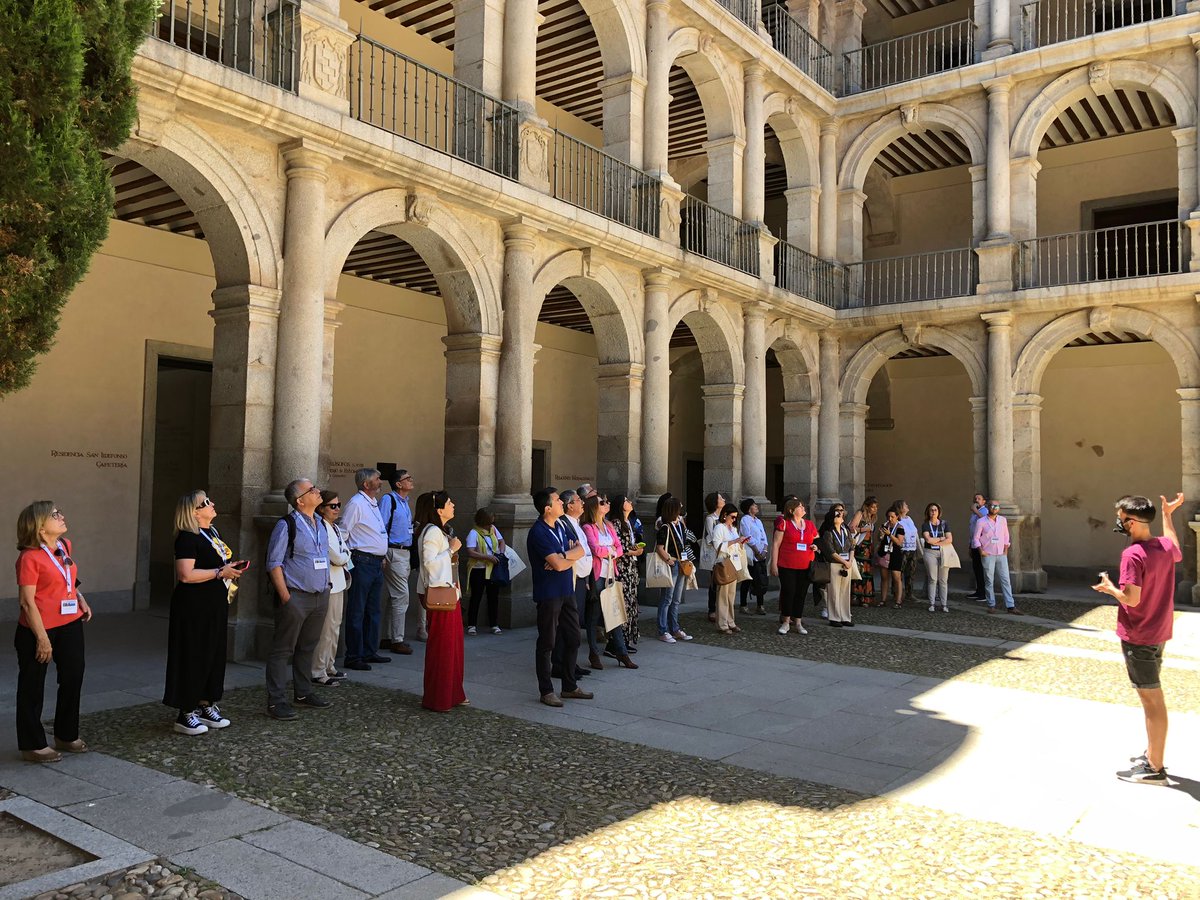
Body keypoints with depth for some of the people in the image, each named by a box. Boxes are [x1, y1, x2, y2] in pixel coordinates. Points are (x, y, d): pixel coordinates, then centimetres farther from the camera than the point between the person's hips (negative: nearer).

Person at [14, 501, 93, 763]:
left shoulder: (64, 547, 5)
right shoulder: (29, 557, -17)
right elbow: (27, 601, -18)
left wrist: (81, 600, 6)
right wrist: (42, 638, -19)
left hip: (70, 625, 8)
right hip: (39, 629, -8)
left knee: (73, 677, 16)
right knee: (32, 687, 8)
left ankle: (66, 736, 33)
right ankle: (33, 746, 20)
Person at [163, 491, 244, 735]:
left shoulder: (212, 533, 13)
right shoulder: (188, 537, -15)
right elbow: (186, 575, -24)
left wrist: (231, 571, 8)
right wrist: (221, 572, -20)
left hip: (214, 607, 9)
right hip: (195, 607, -9)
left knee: (213, 655, 14)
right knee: (193, 657, -1)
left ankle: (205, 706, 26)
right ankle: (186, 714, 9)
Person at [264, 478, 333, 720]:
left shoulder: (320, 524, 12)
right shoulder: (286, 525, -11)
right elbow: (274, 563, -12)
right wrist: (285, 596, -16)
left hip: (320, 596, 7)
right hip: (296, 597, -7)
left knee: (307, 648, 17)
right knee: (282, 650, 0)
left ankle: (303, 693, 29)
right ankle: (276, 701, 5)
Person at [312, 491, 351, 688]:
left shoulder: (336, 528, 14)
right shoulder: (321, 529, -16)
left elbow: (346, 552, 14)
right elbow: (337, 558, -17)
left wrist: (342, 557, -5)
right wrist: (344, 557, 2)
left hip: (339, 581, 10)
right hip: (328, 582, -10)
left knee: (335, 626, 16)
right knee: (327, 629, -6)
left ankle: (329, 666, 27)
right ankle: (318, 673, 2)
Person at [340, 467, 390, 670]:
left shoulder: (374, 504, 17)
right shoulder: (356, 503, -11)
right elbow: (342, 533, -13)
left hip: (376, 563, 9)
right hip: (362, 562, -9)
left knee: (373, 610, 15)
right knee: (357, 612, -3)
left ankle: (370, 652, 24)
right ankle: (353, 657, 2)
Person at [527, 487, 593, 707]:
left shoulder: (561, 526, 9)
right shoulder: (538, 533, -17)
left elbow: (580, 550, 3)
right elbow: (558, 564, -22)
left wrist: (563, 556, -15)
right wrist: (571, 557, -3)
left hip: (567, 591, 8)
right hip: (548, 594, -8)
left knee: (573, 639, 13)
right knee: (547, 643, 2)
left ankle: (570, 686, 25)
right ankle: (546, 691, 12)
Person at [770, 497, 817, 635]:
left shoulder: (810, 525, 12)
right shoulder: (784, 523, -3)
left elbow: (815, 542, 26)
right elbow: (775, 544, -4)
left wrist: (815, 547, 1)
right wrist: (774, 564, -10)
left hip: (805, 567, 4)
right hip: (787, 566, -4)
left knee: (801, 594, 7)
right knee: (788, 592, -1)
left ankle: (798, 623, 18)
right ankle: (786, 622, 12)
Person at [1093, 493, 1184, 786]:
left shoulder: (1133, 554, -24)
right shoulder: (1165, 546, 2)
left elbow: (1131, 598, -28)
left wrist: (1109, 588, -8)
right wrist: (1168, 515, 32)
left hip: (1138, 637, -9)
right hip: (1159, 633, 9)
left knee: (1152, 700, -1)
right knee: (1152, 697, 20)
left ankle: (1154, 769, 8)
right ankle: (1152, 754, 32)